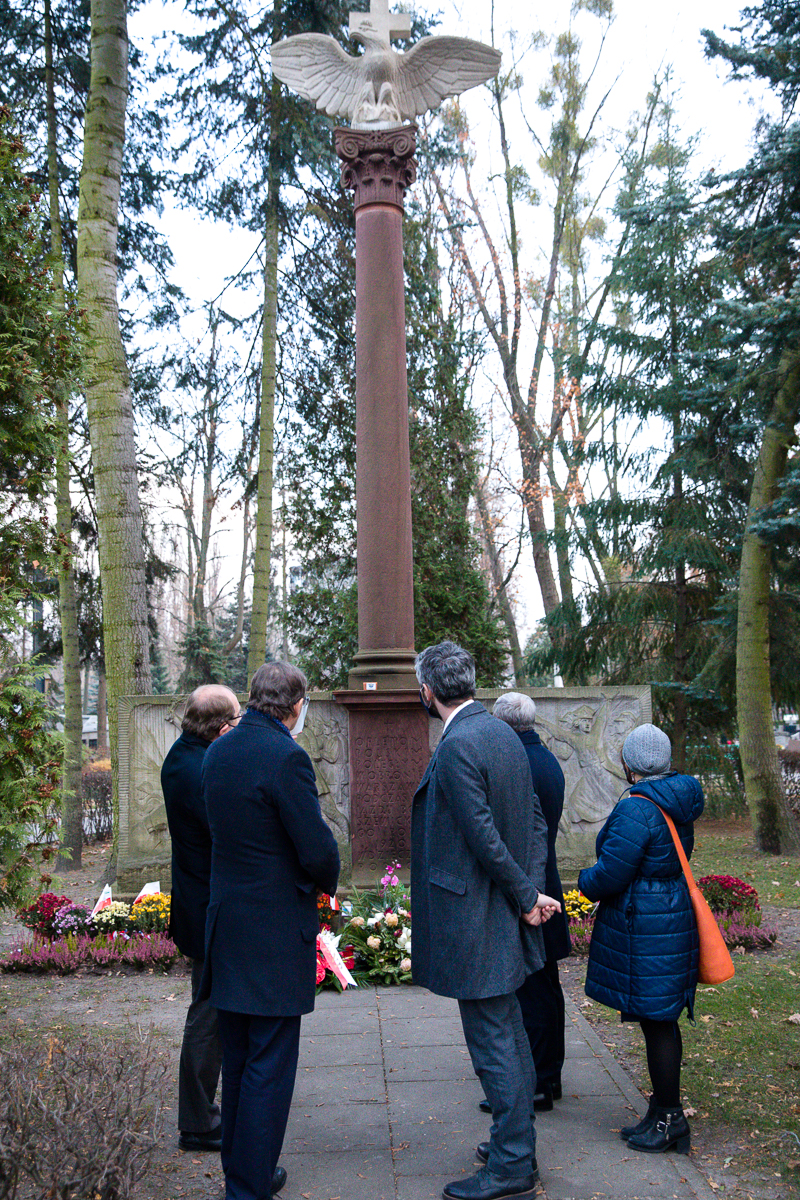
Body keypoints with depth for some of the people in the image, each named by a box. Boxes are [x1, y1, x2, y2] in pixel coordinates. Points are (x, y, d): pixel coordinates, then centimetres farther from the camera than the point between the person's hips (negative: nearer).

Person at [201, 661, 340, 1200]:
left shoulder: (218, 752, 6)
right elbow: (318, 850, -20)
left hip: (226, 922, 8)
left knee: (237, 1061, 19)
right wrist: (327, 884, 2)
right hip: (276, 929, -8)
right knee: (269, 1068, 3)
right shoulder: (285, 756, -19)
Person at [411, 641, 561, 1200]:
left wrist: (527, 897, -11)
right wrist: (533, 889, 3)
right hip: (503, 917, 10)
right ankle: (518, 1142, 34)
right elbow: (536, 820, 9)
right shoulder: (504, 733, 8)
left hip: (474, 919, -10)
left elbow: (485, 838, -23)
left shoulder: (457, 746, -21)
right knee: (509, 1033, 20)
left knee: (493, 1040, 2)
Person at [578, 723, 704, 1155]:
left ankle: (668, 1119, 11)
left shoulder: (636, 809, -22)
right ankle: (664, 1114, 26)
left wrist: (586, 881, 1)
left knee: (656, 1021, 1)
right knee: (659, 1019, 16)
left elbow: (611, 874, -22)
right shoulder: (676, 802, 7)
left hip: (644, 929, -10)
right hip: (673, 916, 10)